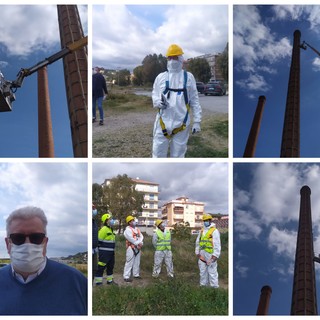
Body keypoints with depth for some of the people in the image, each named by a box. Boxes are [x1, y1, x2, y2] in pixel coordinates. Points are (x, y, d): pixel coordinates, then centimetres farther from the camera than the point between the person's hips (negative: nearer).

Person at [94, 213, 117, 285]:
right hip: (104, 252, -10)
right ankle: (98, 282, 2)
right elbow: (99, 241, -16)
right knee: (101, 267, -4)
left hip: (111, 252, 10)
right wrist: (101, 250, -15)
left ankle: (110, 280, 30)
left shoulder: (110, 229, 15)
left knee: (111, 266, 18)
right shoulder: (104, 229, -16)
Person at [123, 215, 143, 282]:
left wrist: (141, 243, -11)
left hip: (138, 248, 8)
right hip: (131, 248, -8)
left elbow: (141, 236, 7)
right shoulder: (127, 230, -11)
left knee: (137, 262, 14)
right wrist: (138, 243, -14)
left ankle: (136, 274, 25)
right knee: (129, 263, -9)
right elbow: (131, 239, -20)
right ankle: (126, 277, -7)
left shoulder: (137, 229, 15)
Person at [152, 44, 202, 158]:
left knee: (178, 155, 9)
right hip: (163, 122, 1)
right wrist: (158, 102, -12)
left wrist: (197, 121, -2)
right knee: (158, 153, 3)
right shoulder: (161, 77, 6)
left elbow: (194, 100, 4)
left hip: (181, 122, -1)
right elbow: (154, 95, 12)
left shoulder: (188, 77, 3)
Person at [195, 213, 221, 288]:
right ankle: (203, 285, 22)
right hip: (202, 255, 7)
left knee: (212, 272, -5)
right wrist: (197, 252, 12)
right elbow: (197, 242, 18)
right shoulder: (202, 230, 14)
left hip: (210, 255, -7)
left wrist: (215, 255, -16)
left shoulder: (214, 231, -7)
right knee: (203, 271, 13)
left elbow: (217, 244, -12)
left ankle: (214, 286, 0)